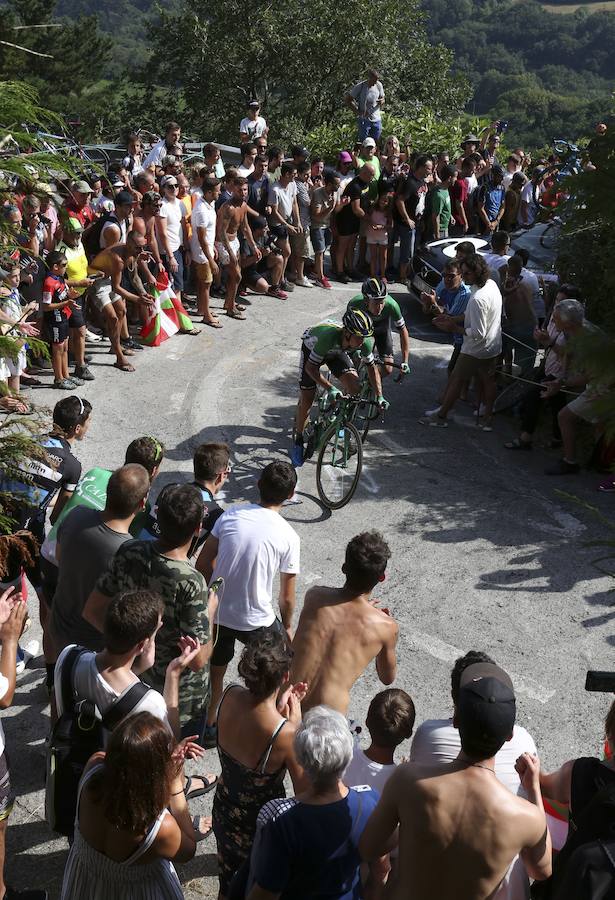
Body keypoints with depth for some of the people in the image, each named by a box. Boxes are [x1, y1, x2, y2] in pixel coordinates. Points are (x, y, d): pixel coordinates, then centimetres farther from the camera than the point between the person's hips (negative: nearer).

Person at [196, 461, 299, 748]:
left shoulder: (230, 515, -8)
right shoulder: (289, 537, -15)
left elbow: (203, 563, -1)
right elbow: (287, 595, -6)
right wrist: (287, 625, 13)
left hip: (216, 613, 3)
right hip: (256, 621, -3)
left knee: (214, 671, 24)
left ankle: (208, 725, 40)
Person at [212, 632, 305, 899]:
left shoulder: (229, 696, -22)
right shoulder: (286, 734, -38)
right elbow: (305, 792, -21)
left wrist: (278, 708, -6)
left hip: (224, 812, 5)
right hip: (260, 825, -5)